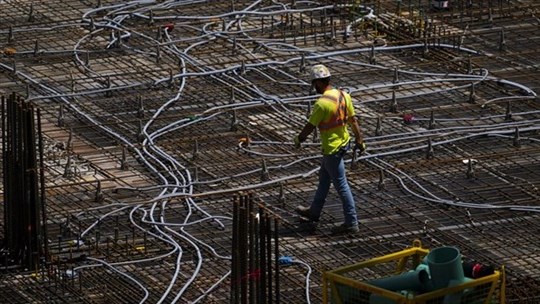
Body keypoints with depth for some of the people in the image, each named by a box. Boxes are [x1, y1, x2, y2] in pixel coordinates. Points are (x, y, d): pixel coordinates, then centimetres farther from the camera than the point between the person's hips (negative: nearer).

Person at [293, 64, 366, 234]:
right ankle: (314, 212, 39)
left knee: (341, 185, -1)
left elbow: (310, 126, -16)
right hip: (343, 142, 9)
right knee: (324, 178, 23)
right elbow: (353, 120, 5)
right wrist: (359, 140, 13)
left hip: (332, 148, -9)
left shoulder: (322, 103, -25)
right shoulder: (343, 95, -1)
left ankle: (351, 223, 5)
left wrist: (298, 140, 1)